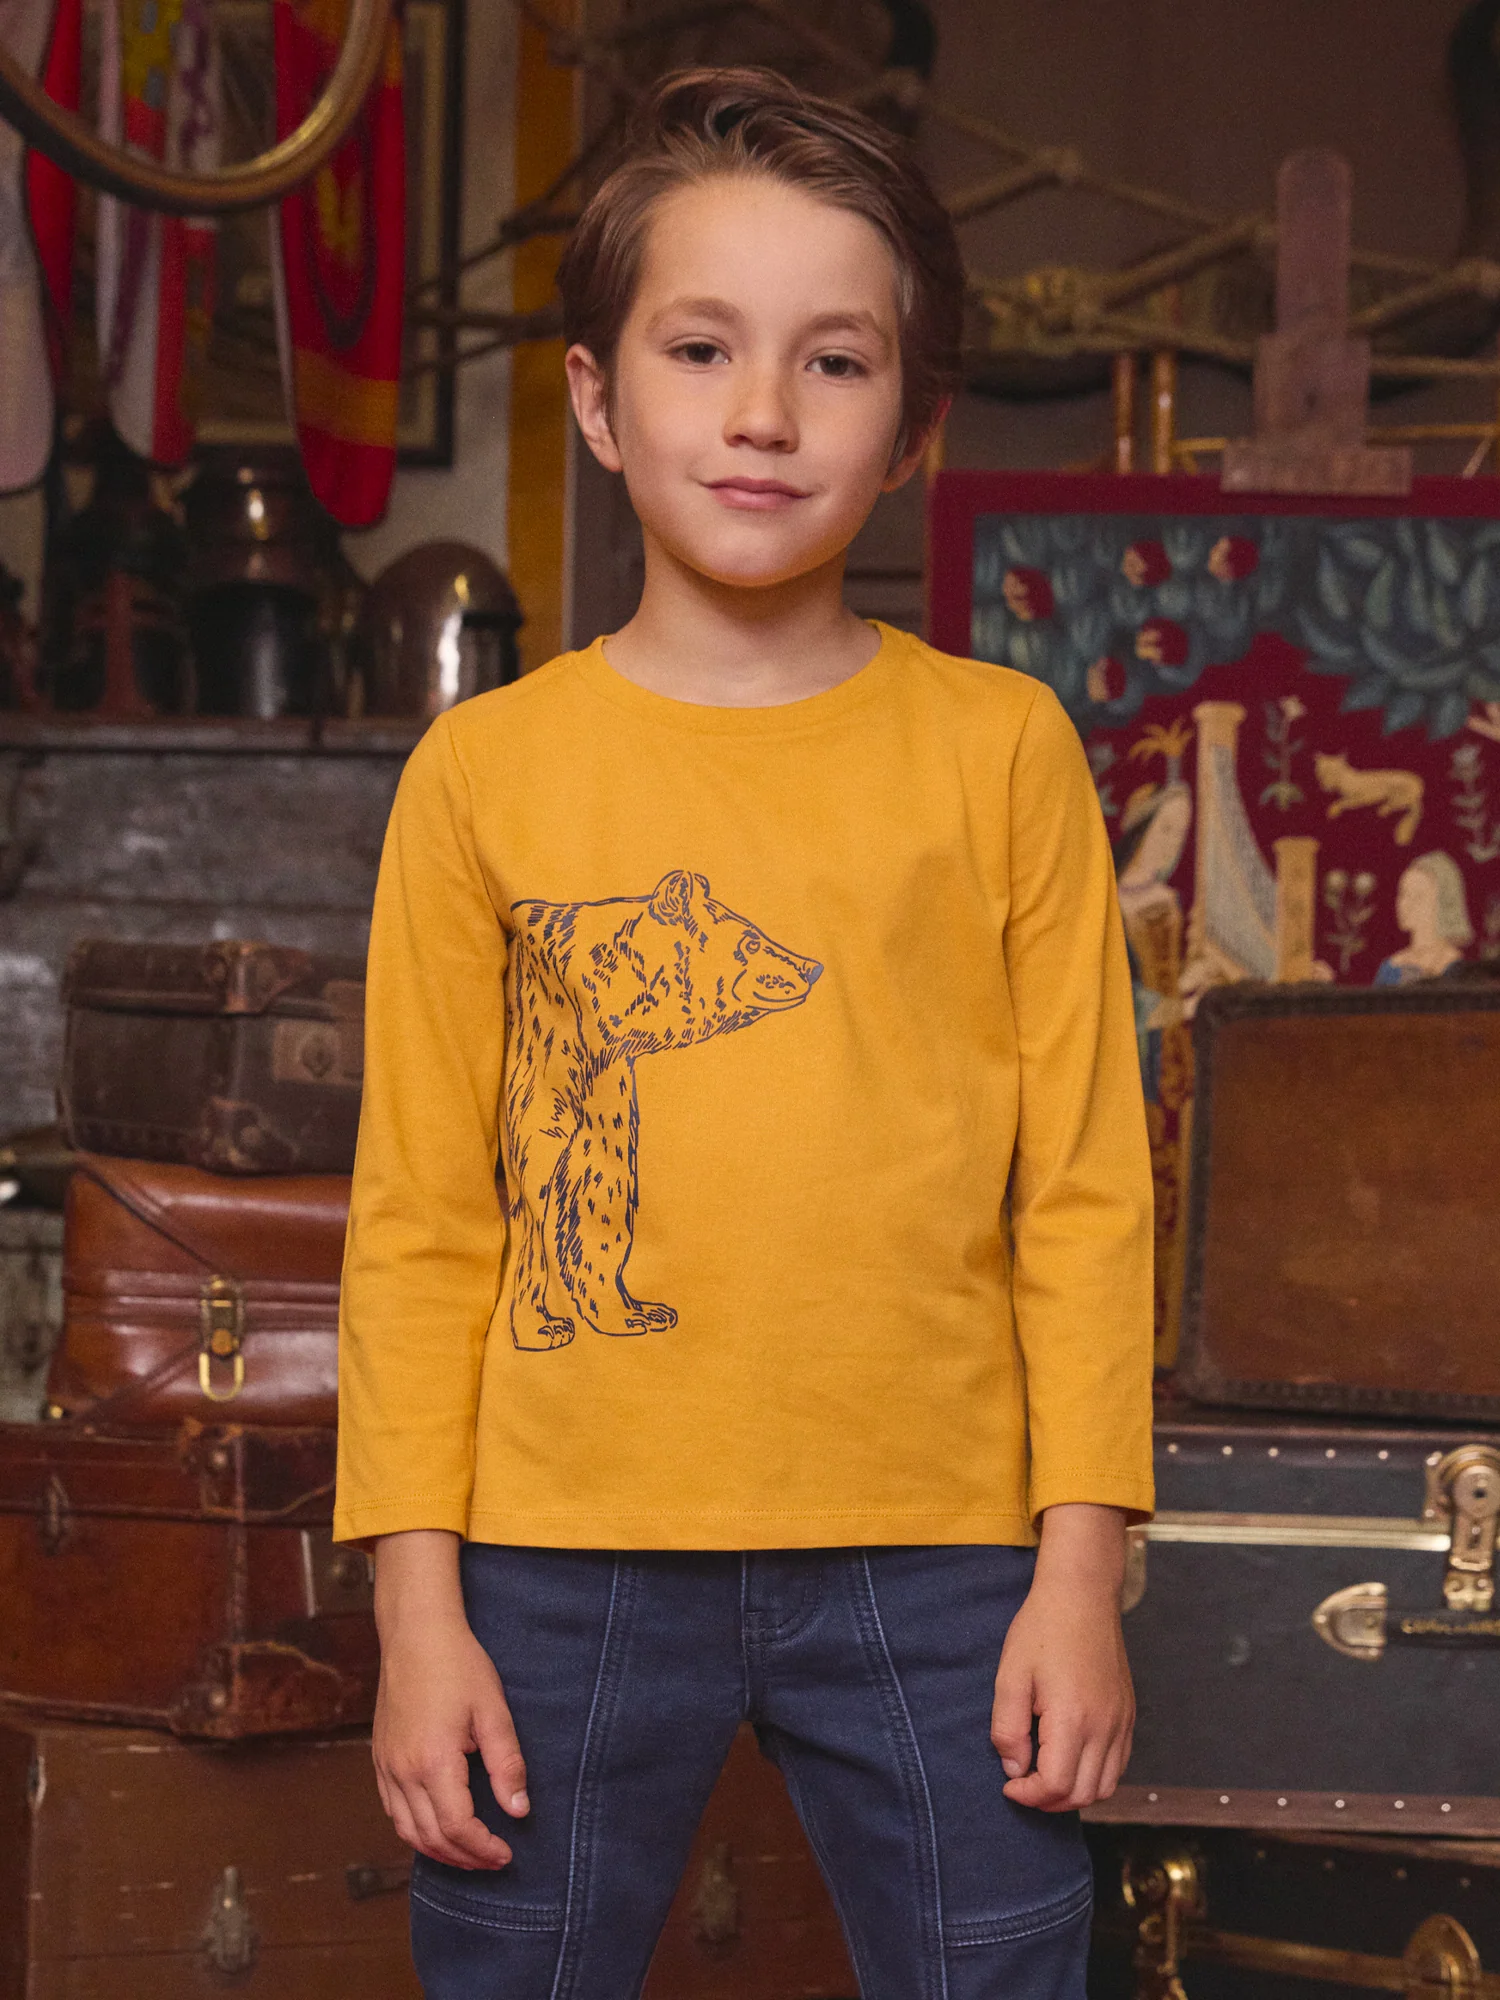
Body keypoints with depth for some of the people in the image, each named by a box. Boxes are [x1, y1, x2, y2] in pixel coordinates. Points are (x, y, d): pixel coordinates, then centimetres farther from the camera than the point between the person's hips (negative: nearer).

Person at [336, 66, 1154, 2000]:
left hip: (931, 1562, 0)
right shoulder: (486, 770, 2)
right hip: (565, 1564, 0)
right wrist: (419, 1601, -1)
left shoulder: (1003, 750, 2)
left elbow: (1083, 1184, 3)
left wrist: (1080, 1565, -2)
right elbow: (421, 1219, 3)